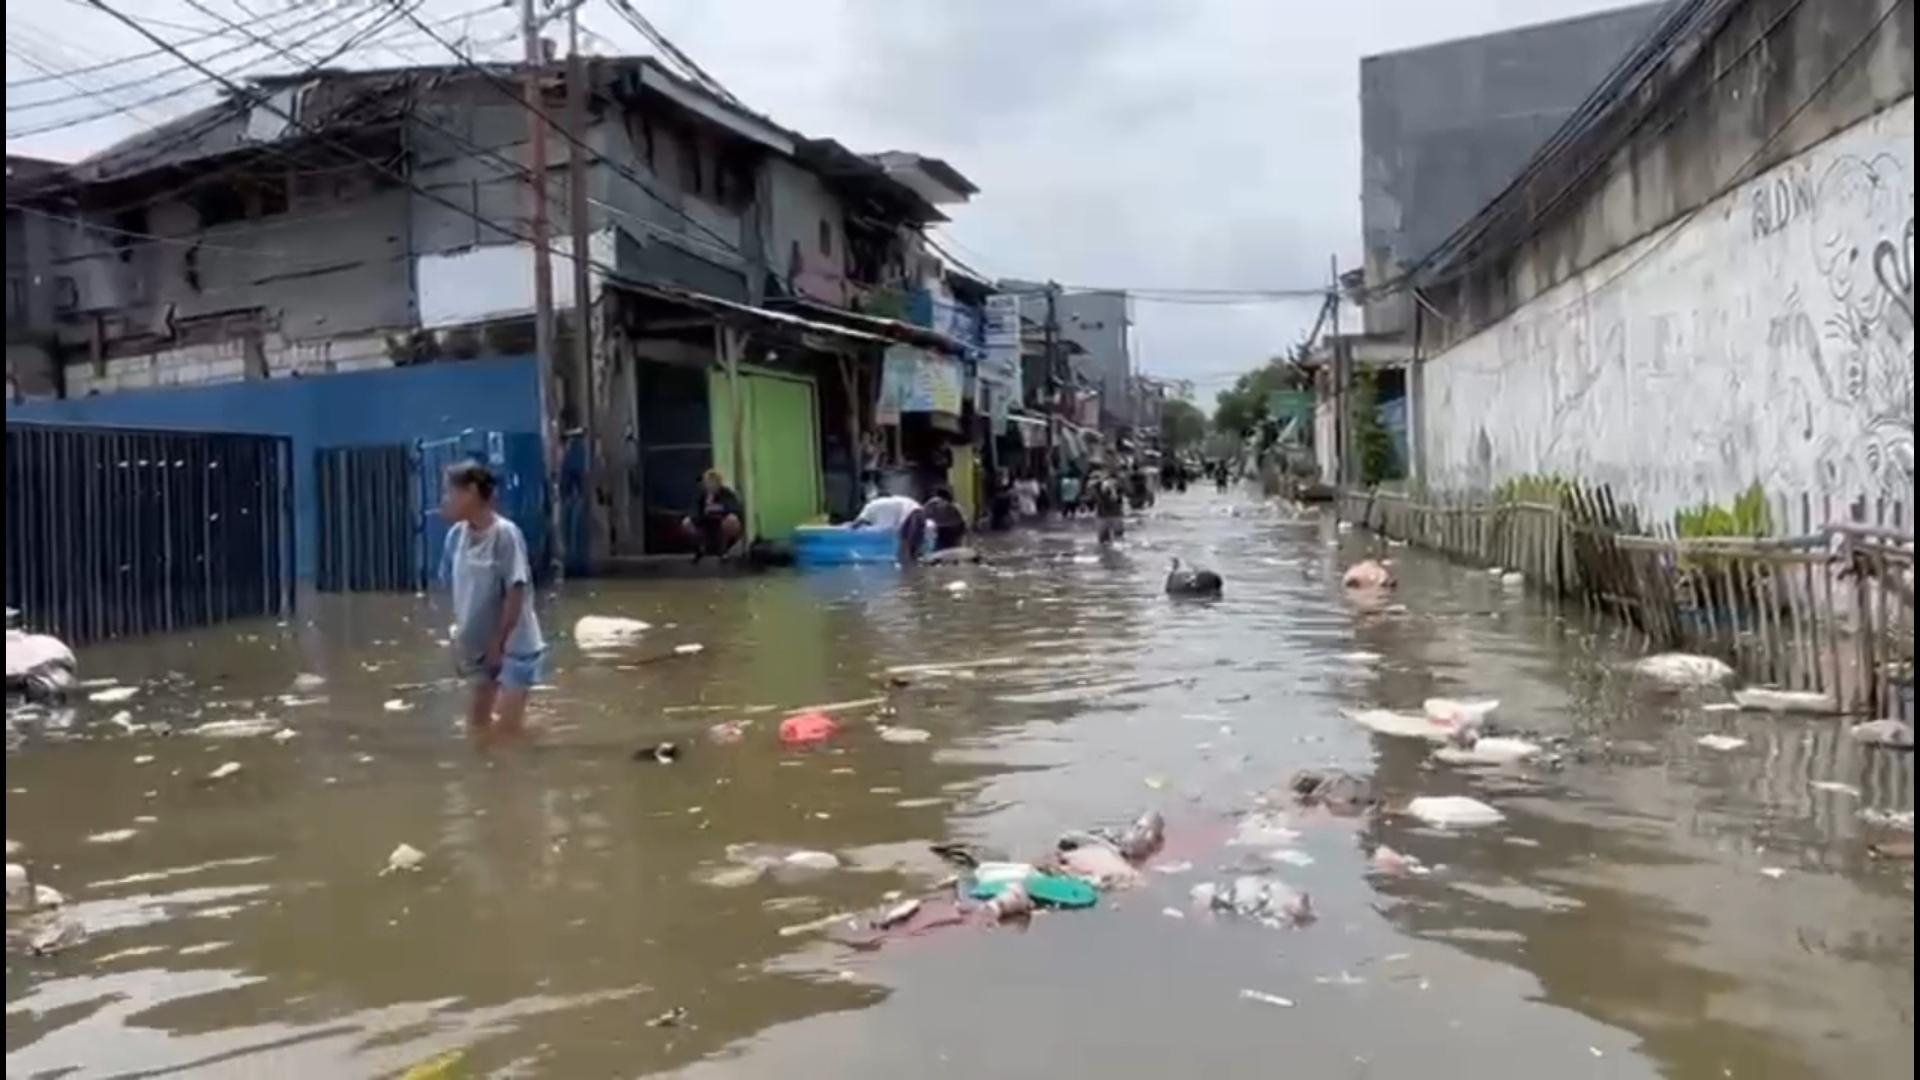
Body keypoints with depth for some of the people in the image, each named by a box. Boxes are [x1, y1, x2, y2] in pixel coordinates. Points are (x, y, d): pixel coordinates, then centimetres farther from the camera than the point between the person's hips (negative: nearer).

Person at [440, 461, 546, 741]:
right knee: (478, 725, 13)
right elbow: (460, 593, 9)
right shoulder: (457, 535, 2)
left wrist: (498, 646, -14)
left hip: (512, 649, -7)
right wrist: (459, 639, 6)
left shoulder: (505, 534, -19)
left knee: (505, 730, -5)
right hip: (478, 649, 7)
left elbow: (516, 595, -18)